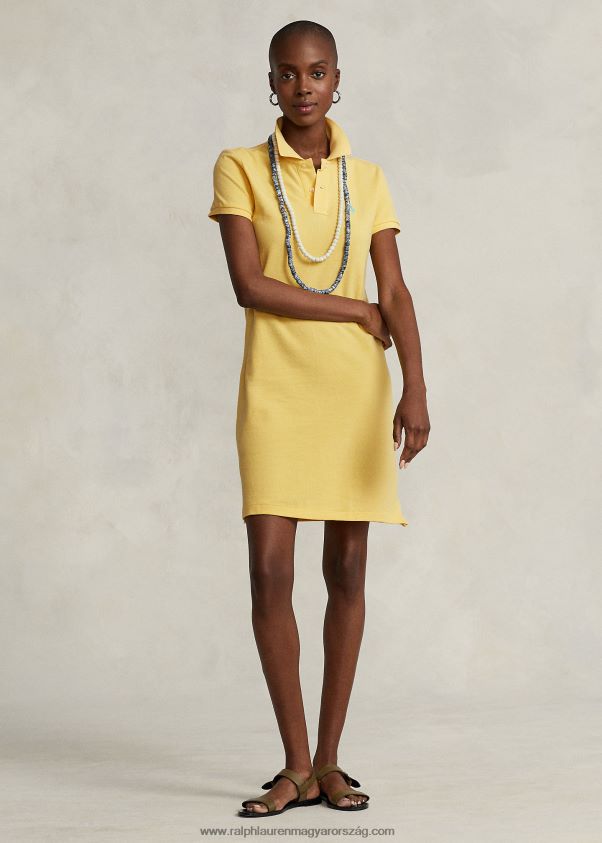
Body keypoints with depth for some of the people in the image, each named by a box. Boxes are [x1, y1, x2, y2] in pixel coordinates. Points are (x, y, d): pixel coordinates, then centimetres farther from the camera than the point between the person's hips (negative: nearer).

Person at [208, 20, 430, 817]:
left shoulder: (367, 179, 8)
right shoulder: (240, 169, 1)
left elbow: (396, 295, 0)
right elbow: (249, 286, -10)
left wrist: (415, 389, -13)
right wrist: (356, 312, -9)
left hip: (356, 388, 2)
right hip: (276, 387, -2)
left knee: (348, 570, 2)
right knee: (270, 569, -9)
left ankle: (329, 760, 10)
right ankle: (297, 765, 1)